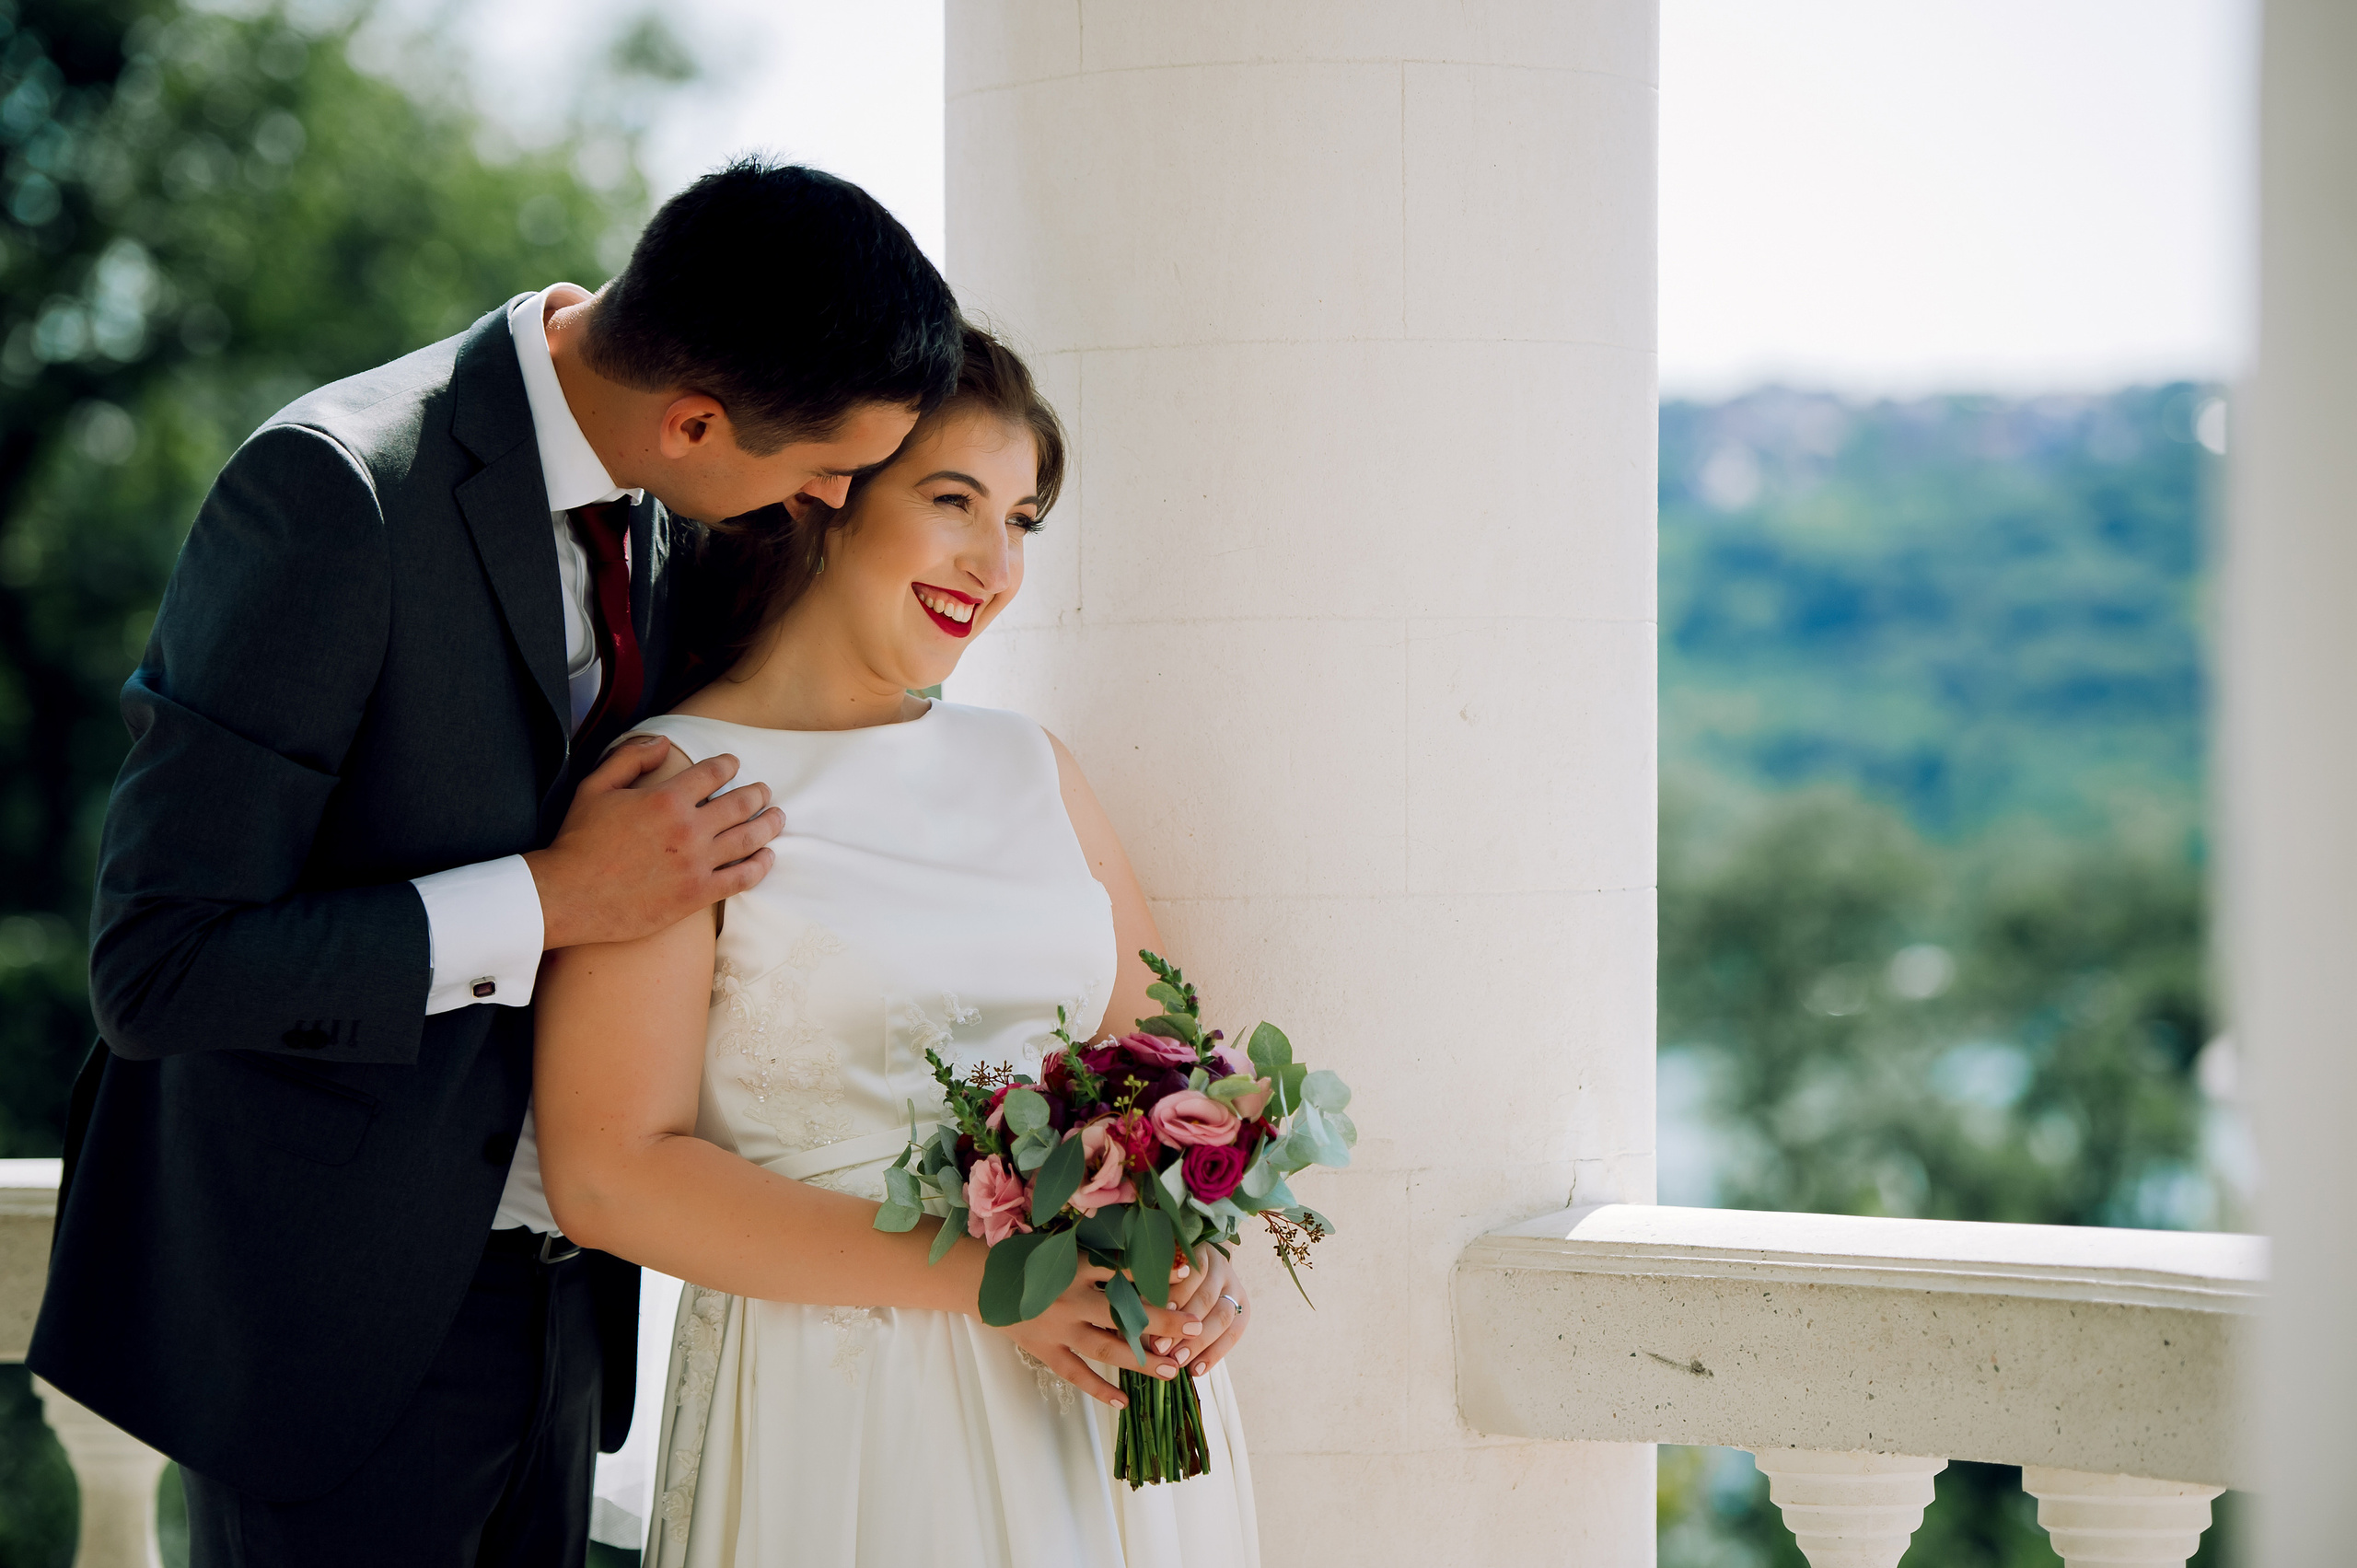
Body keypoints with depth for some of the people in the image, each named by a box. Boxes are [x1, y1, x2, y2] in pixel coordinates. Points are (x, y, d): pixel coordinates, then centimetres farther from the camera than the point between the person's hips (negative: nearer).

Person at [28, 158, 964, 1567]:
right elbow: (156, 968, -23)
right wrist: (551, 902, -23)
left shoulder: (660, 526, 3)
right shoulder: (333, 494, -21)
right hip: (347, 1327, -7)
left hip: (551, 1291, 7)